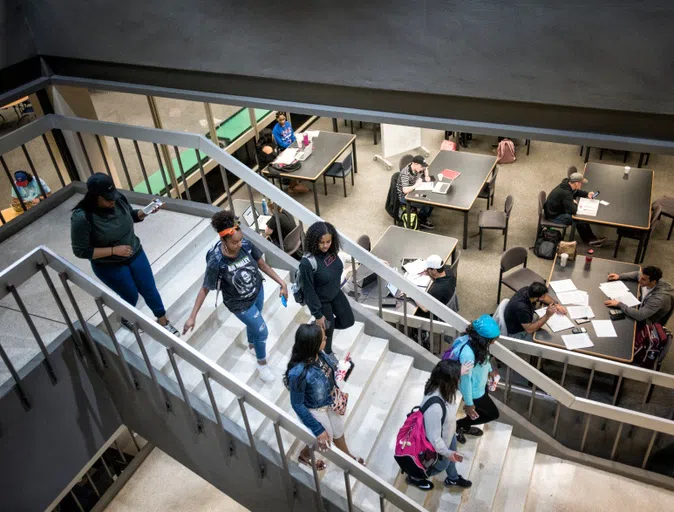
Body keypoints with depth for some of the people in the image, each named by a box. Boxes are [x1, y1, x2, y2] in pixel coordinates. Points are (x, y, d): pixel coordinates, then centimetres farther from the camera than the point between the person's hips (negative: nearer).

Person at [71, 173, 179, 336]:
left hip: (135, 254, 4)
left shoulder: (118, 199, -14)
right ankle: (125, 318, 47)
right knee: (131, 296, 13)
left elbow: (132, 216, 7)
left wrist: (145, 212, -15)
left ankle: (163, 321, 37)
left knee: (150, 290, 12)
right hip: (109, 266, -4)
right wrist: (114, 250, -27)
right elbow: (81, 251, -22)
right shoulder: (82, 218, -29)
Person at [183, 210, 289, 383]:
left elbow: (262, 265, -7)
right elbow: (205, 289, -22)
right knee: (262, 331, 9)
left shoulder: (246, 245, -24)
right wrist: (192, 317, -20)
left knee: (253, 322, 31)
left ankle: (252, 345, 65)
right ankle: (262, 363, 40)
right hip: (240, 303, -4)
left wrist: (281, 283, -7)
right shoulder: (216, 261, -34)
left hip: (257, 291, 5)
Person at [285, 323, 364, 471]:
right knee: (324, 440, 22)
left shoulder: (318, 354, -21)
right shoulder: (298, 373, -41)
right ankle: (304, 455, 55)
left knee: (338, 431, 30)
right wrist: (318, 429, -23)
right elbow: (297, 405, -27)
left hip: (330, 401, 6)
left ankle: (348, 457, 60)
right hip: (315, 410, -6)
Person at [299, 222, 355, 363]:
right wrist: (317, 314, -19)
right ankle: (328, 353, 48)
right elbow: (308, 290, -26)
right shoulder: (307, 263, -36)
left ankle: (322, 327, 44)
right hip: (321, 301, -6)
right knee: (328, 329, 16)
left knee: (348, 321, 17)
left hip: (336, 293, 6)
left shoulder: (331, 250, -17)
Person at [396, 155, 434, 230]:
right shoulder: (405, 173, -31)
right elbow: (405, 190, -43)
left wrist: (426, 176, 0)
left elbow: (425, 169, 19)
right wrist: (416, 185, -33)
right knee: (425, 206, -22)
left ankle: (425, 217, 15)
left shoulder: (416, 168, -7)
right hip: (404, 196, -8)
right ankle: (421, 221, 7)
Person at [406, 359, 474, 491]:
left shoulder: (438, 385, -24)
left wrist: (458, 373, 14)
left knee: (451, 458, 32)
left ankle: (452, 478, 62)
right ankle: (415, 477, 50)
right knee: (442, 464, 25)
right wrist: (447, 453, -20)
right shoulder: (435, 407, -48)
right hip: (438, 445, -7)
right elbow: (434, 438, -35)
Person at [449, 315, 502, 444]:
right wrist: (468, 404, -19)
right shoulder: (468, 354, -43)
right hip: (474, 392, -8)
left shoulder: (477, 341, -18)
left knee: (481, 410, 31)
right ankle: (458, 425, 26)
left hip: (481, 385, 8)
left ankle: (466, 427, 58)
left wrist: (490, 370, 20)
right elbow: (465, 379, -30)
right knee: (493, 414, 13)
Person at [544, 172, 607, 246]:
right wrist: (574, 204, -11)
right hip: (554, 216, -10)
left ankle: (591, 238, 12)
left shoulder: (567, 184, -3)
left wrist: (587, 194, 6)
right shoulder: (565, 193, -33)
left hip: (557, 209, 10)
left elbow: (576, 192, 21)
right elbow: (573, 210, -32)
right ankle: (588, 239, 7)